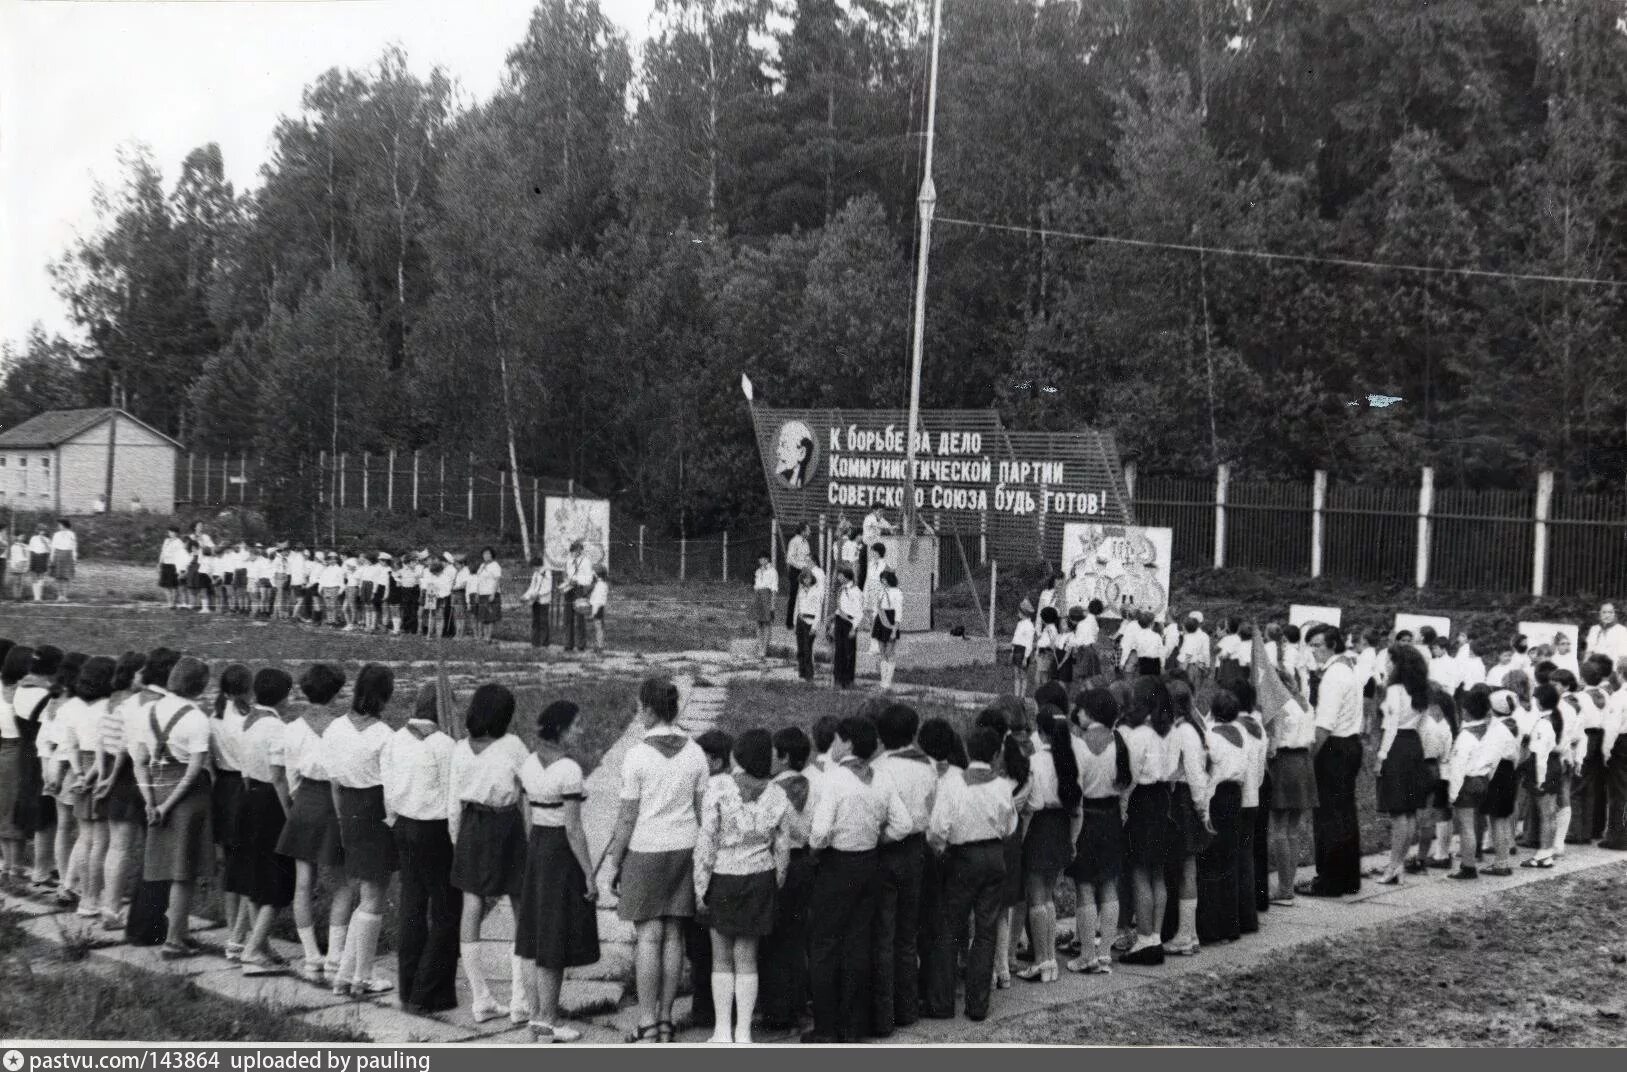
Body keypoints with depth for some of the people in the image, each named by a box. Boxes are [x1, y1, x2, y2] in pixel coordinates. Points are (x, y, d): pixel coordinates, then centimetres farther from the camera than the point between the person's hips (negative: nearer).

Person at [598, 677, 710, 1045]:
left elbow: (628, 818, -10)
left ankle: (647, 1025, 1)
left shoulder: (637, 755, -12)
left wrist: (614, 862, -1)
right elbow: (702, 811, 6)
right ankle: (665, 1020, 15)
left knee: (649, 937, -1)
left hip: (646, 851, -4)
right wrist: (701, 856, 16)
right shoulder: (695, 753, 2)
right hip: (684, 849, 4)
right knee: (673, 936, 9)